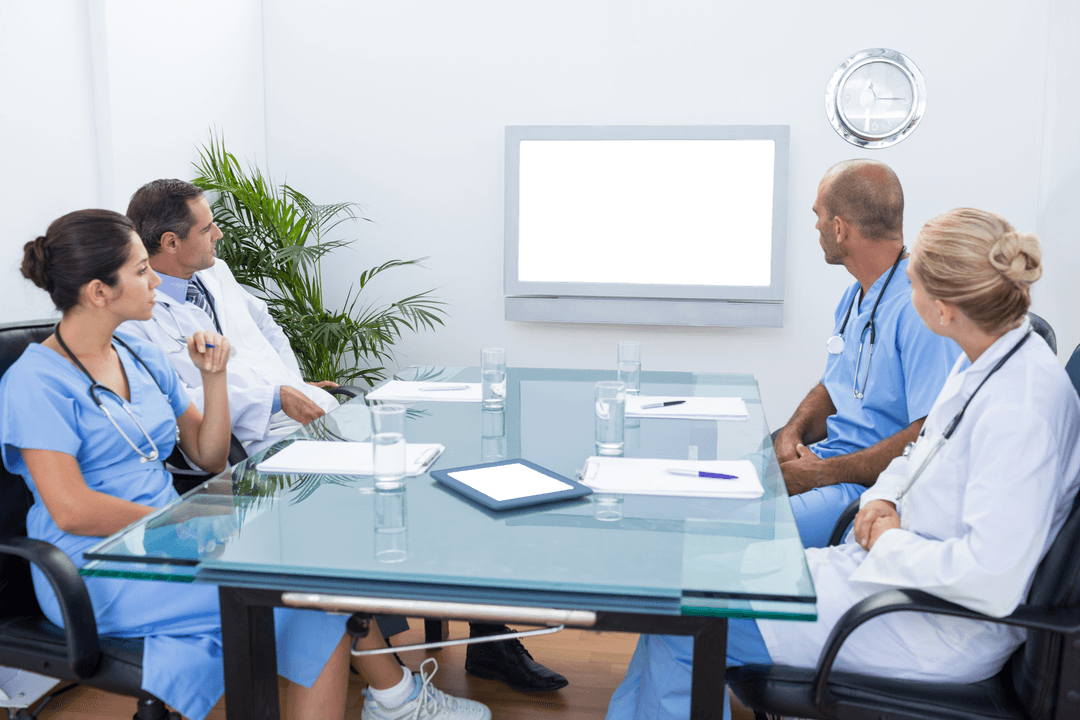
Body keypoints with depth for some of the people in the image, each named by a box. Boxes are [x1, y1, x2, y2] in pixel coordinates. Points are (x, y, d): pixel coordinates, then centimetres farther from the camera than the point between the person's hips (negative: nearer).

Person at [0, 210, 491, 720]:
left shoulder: (142, 358, 12)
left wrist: (213, 376, -1)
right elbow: (71, 510, -20)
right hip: (99, 576, -7)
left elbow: (209, 457, 13)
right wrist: (187, 523, -17)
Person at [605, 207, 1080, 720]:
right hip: (889, 562, 9)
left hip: (942, 630, -9)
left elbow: (994, 579, -30)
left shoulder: (1019, 406, -27)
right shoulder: (980, 362, 3)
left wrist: (892, 543, -16)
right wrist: (884, 495, 1)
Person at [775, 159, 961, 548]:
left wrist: (824, 473, -19)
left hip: (875, 487, -9)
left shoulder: (921, 306, -18)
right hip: (826, 459, 9)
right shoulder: (854, 296, 14)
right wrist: (792, 434, 1)